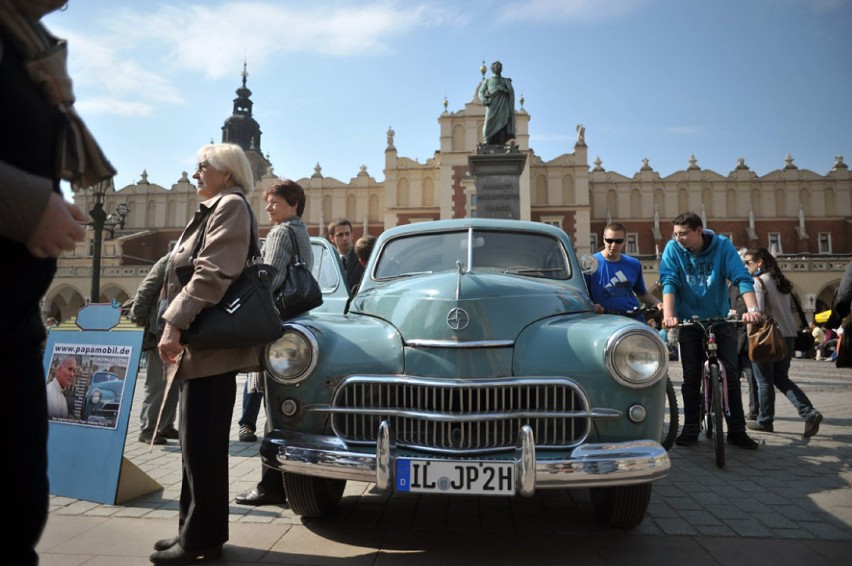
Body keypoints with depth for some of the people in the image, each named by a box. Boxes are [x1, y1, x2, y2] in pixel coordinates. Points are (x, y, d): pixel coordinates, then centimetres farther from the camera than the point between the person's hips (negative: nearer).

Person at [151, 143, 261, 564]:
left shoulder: (231, 206, -7)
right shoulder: (213, 210, 23)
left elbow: (211, 275, -19)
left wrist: (174, 324, -22)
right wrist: (179, 327, 19)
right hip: (200, 345, 10)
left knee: (203, 447, -3)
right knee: (198, 446, 14)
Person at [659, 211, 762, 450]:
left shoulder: (722, 245, -9)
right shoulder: (673, 249, -9)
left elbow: (742, 278, -17)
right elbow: (669, 282, -19)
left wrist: (752, 308, -33)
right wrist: (668, 314, -33)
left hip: (720, 319, 0)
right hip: (689, 320, 0)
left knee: (731, 374, -1)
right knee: (691, 377, 3)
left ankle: (737, 430, 9)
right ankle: (690, 429, 13)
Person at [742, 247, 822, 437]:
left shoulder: (758, 281, -10)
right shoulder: (781, 281, 15)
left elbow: (757, 311, -19)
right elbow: (790, 308, 19)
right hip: (788, 336, 8)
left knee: (764, 381, 4)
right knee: (781, 378, 16)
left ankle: (764, 421, 13)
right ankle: (809, 412, 1)